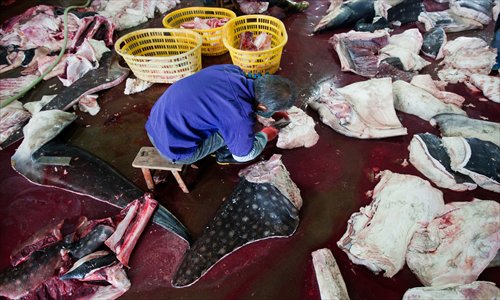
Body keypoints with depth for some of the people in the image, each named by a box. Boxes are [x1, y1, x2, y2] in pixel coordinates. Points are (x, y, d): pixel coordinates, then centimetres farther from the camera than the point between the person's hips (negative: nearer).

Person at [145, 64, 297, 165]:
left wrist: (271, 113, 23)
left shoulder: (232, 70, -7)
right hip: (174, 147, -7)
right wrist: (264, 136, 10)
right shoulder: (241, 118, -27)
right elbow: (244, 155, -6)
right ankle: (225, 154, 22)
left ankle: (223, 147, 32)